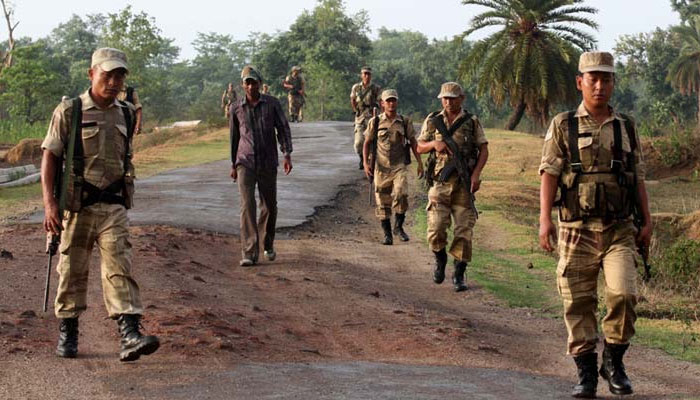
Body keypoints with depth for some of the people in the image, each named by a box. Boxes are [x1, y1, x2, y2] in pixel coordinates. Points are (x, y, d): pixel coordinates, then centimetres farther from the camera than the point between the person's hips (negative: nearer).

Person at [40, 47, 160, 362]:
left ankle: (130, 336, -18)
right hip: (77, 205, -2)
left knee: (119, 267, -9)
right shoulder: (69, 112, -3)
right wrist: (49, 202, -15)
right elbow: (50, 157, -6)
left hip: (114, 206, 3)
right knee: (72, 270, 7)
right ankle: (67, 334, 22)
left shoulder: (126, 115, 10)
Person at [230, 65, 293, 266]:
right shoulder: (236, 108, 2)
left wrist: (287, 155, -17)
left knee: (269, 205, 10)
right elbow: (234, 136, 13)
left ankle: (267, 244, 36)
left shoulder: (272, 103, -2)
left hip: (268, 163, 1)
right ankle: (249, 253, -18)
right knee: (247, 205, -15)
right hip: (245, 163, 0)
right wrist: (233, 164, 16)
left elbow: (283, 129, -4)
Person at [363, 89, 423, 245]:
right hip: (381, 167, 1)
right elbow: (367, 143, 8)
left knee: (401, 194, -21)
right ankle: (387, 233, 13)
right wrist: (366, 163, -3)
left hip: (399, 166, -1)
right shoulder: (375, 122, 3)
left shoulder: (405, 122, 5)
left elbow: (413, 143, 10)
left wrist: (420, 163, 5)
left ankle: (399, 226, -2)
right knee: (383, 202, 2)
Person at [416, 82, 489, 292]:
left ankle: (459, 275, 8)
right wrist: (434, 143, -9)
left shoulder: (472, 122, 3)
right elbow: (420, 147, 13)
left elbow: (484, 149, 4)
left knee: (464, 231, -2)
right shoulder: (432, 121, 7)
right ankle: (440, 260, 20)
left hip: (464, 183, 0)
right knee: (436, 229, -10)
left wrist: (476, 174, -10)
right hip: (440, 182, 1)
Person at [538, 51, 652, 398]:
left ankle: (613, 361, 5)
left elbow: (638, 178, 16)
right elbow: (549, 173, -4)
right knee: (579, 304, 1)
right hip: (577, 230, -1)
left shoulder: (626, 128, 12)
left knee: (623, 294, -15)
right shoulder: (563, 126, 3)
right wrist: (545, 219, -15)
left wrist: (647, 222, 8)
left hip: (619, 230, 1)